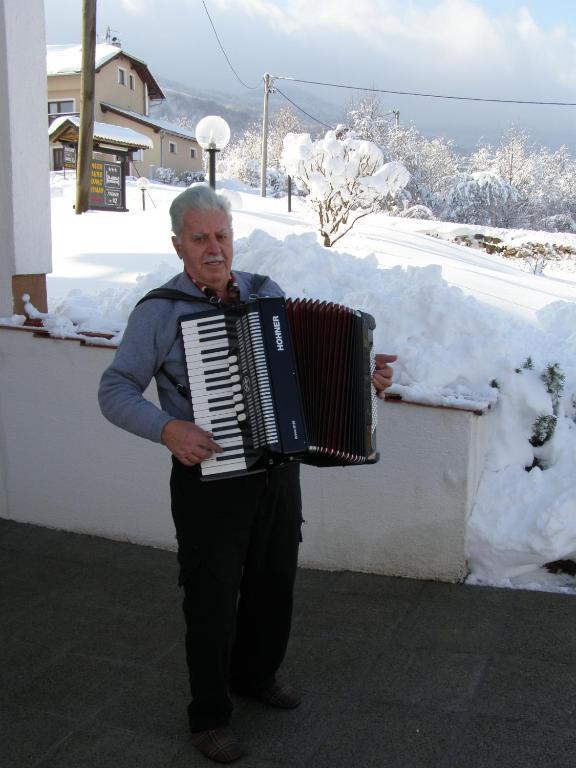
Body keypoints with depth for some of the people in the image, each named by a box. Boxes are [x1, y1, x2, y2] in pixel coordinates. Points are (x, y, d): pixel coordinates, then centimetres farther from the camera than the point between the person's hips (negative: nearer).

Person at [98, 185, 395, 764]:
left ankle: (256, 674, 46)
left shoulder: (266, 293, 4)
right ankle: (209, 715, 29)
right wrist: (168, 429, -25)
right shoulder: (158, 311, -10)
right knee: (212, 599, 7)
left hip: (277, 471, 5)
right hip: (209, 478, -5)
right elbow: (114, 390, -10)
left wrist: (361, 374, 0)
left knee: (274, 584, 19)